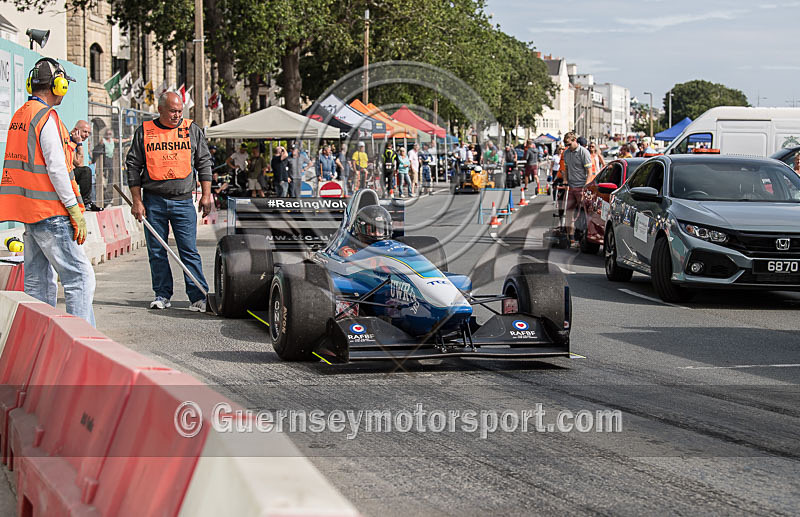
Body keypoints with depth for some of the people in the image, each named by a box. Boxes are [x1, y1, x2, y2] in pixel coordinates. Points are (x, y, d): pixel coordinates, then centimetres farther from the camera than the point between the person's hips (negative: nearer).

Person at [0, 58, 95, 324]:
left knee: (39, 282, 11)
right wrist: (75, 210, -15)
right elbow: (56, 168, -17)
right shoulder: (46, 117, -13)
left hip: (28, 211, 9)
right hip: (49, 212, -9)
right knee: (79, 277, -9)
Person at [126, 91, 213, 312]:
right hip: (153, 201, 1)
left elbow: (204, 162, 11)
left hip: (183, 202, -1)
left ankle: (198, 297, -5)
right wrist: (137, 201, 0)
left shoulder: (192, 130, 6)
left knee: (189, 251, -5)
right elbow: (133, 166, 6)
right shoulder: (144, 132, 3)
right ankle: (162, 295, 14)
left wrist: (206, 195, 3)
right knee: (156, 251, 4)